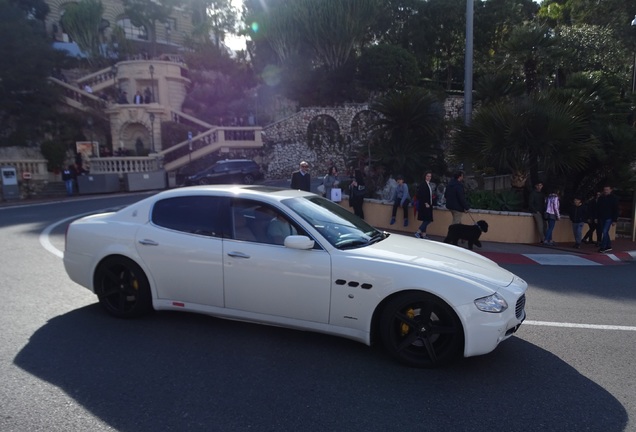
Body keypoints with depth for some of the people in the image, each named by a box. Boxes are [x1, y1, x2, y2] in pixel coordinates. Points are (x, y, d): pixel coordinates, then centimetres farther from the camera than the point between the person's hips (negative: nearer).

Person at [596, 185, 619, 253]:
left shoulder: (614, 198, -4)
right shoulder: (600, 198, 7)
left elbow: (616, 210, -6)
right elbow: (597, 208, 12)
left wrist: (614, 220, -10)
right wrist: (597, 218, 8)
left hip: (609, 218, -5)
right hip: (601, 218, 5)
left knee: (605, 232, -13)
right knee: (605, 232, 12)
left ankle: (602, 247, -13)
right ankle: (608, 246, 22)